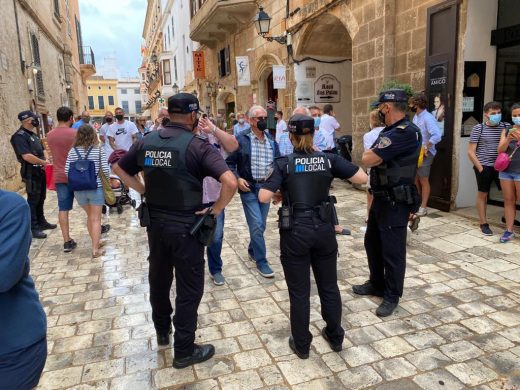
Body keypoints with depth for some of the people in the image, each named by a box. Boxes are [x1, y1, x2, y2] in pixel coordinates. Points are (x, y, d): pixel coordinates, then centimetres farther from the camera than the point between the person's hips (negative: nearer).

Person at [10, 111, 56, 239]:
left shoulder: (33, 134, 13)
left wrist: (46, 161, 3)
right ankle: (33, 228, 5)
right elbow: (27, 156, -25)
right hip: (31, 173, -9)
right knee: (33, 200, -3)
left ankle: (41, 222, 29)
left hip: (40, 171, 9)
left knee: (40, 198, 17)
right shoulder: (19, 136, -16)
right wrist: (44, 162, -15)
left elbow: (41, 150, 21)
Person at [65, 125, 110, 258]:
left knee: (90, 216, 21)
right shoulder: (99, 150, -8)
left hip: (78, 189, 3)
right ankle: (95, 249, 3)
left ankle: (96, 242, 32)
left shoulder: (73, 151, -1)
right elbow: (106, 170, -11)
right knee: (96, 219, 3)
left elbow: (67, 171, -3)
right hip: (96, 188, -3)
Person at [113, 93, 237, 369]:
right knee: (189, 288, 8)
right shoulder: (197, 146, -18)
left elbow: (119, 169, 15)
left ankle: (162, 331, 45)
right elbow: (230, 182, -29)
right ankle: (184, 351, 21)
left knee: (159, 278, 24)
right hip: (186, 225, -6)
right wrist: (216, 209, -14)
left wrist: (144, 192, 10)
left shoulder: (146, 141, 1)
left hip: (154, 222, 6)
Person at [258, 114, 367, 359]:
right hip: (324, 230, 3)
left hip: (295, 233, -2)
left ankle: (301, 345, 26)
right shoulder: (329, 159, -2)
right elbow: (362, 178, -2)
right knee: (329, 286, 20)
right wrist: (339, 167, 11)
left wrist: (279, 191, 3)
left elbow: (263, 197, -17)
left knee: (299, 291, 11)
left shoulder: (285, 163, -8)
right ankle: (335, 337, 36)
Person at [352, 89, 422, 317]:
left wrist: (370, 152, -5)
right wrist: (373, 153, -5)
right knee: (372, 243, 20)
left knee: (392, 250, 3)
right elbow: (370, 157, 13)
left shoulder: (405, 132, -22)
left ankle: (392, 296, 19)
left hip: (395, 202, -10)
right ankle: (377, 284, 37)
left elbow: (367, 159, -23)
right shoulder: (390, 131, 12)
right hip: (380, 198, 10)